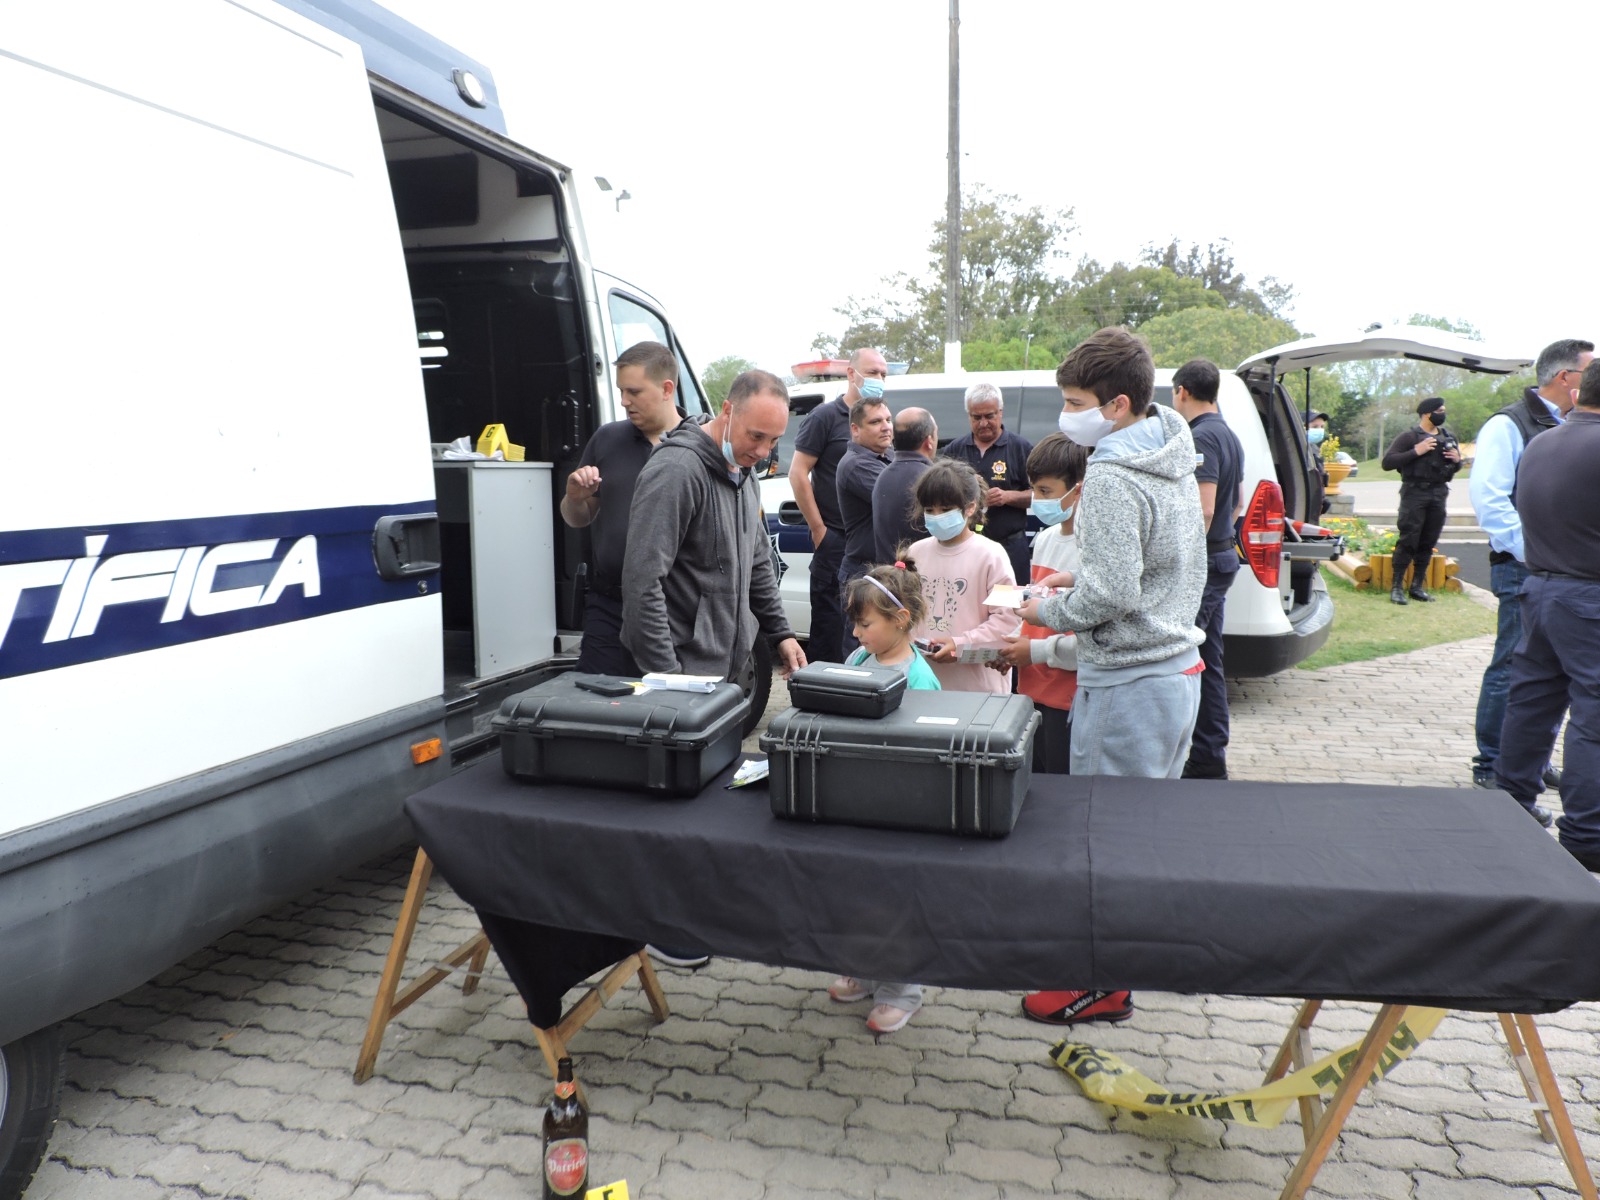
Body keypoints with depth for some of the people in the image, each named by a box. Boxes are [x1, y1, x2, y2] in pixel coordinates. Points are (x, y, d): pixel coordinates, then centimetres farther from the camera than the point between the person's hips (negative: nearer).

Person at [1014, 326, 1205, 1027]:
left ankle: (1105, 984, 15)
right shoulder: (1174, 463, 10)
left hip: (1127, 685, -10)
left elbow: (1111, 595, -26)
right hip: (1178, 665, 10)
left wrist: (1045, 612, -9)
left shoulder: (1111, 478, -20)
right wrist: (1083, 576, 15)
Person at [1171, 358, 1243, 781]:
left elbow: (1204, 510, -25)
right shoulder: (1229, 437, 16)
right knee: (1208, 664, 14)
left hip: (1200, 563, -10)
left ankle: (1205, 762, -2)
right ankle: (1210, 761, 21)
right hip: (1221, 557, 10)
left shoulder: (1201, 438, -16)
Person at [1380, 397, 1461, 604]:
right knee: (1408, 541, -8)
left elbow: (1456, 467, 27)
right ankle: (1397, 587, -3)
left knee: (1428, 543, 6)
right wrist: (1415, 452, -19)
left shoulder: (1449, 438, 16)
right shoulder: (1410, 437, -3)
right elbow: (1387, 462, -12)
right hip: (1414, 494, -6)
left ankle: (1417, 586, 14)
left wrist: (1457, 460, 3)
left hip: (1438, 495, 6)